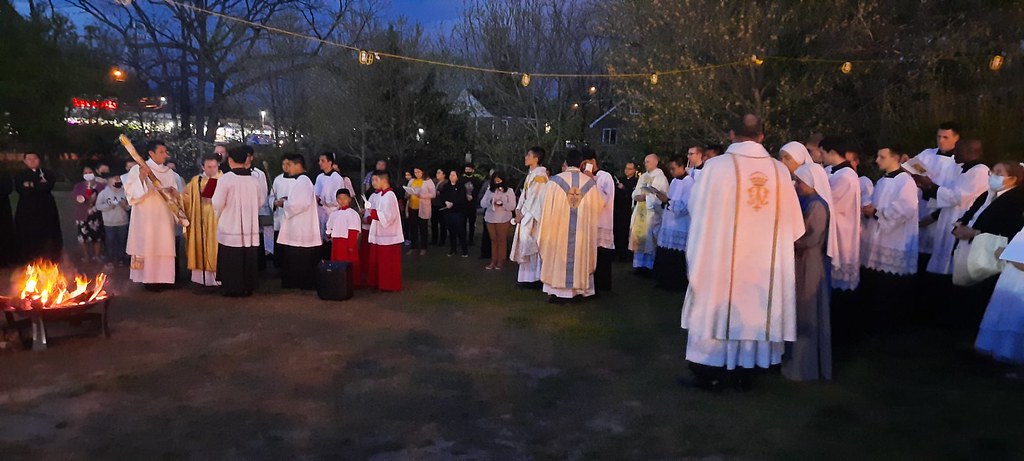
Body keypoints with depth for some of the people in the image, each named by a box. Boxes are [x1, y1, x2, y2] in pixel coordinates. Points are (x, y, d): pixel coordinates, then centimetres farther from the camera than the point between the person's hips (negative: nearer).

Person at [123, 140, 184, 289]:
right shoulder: (138, 169, -3)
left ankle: (163, 278, 10)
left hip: (164, 216, 5)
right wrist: (141, 177, -22)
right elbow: (131, 193, -10)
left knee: (164, 247, 4)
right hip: (145, 216, -5)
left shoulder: (169, 172, 12)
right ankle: (149, 279, -1)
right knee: (148, 246, -5)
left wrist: (174, 193, -9)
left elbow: (176, 197, 14)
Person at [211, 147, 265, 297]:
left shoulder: (226, 178, -13)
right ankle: (247, 287, 16)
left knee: (231, 260, 5)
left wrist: (218, 216, 9)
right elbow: (260, 201, 8)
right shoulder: (255, 180, -1)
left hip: (230, 227, -4)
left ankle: (232, 288, 10)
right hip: (250, 227, 4)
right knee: (248, 258, 11)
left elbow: (217, 203, -12)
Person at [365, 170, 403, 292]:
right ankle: (377, 282, 25)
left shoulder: (389, 195, -17)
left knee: (387, 262, 1)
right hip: (379, 234, 9)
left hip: (388, 235, -9)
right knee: (376, 261, 14)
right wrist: (369, 217, 1)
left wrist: (372, 213, -18)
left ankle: (390, 285, 11)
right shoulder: (379, 195, 10)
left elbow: (388, 216, -23)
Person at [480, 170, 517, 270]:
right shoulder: (489, 190, 8)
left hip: (503, 219, -3)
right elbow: (482, 203, 2)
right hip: (490, 219, 3)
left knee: (502, 240, 3)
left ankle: (501, 261, 9)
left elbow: (512, 207, -8)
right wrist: (490, 201, -17)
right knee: (493, 240, 8)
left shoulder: (509, 191, -3)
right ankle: (493, 261, 12)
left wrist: (502, 203, -23)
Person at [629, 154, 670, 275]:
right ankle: (640, 264, 10)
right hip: (640, 211, 7)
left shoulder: (660, 177, -5)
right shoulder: (643, 176, 17)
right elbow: (635, 192, 16)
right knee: (638, 236, 4)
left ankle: (648, 265, 0)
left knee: (649, 237, -6)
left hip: (652, 212, -7)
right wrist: (637, 196, -6)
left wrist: (646, 197, -15)